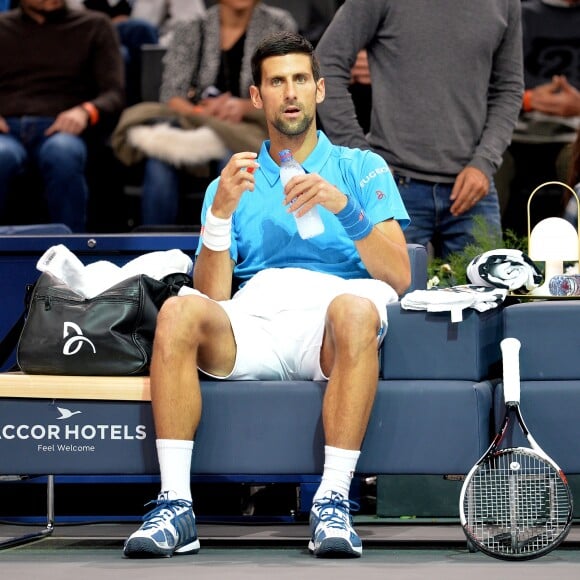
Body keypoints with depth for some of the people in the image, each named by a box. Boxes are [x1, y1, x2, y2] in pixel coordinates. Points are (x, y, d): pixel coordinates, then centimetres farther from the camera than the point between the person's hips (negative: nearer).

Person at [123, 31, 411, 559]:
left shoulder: (361, 169, 18)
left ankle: (333, 502, -37)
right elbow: (212, 295, 11)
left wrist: (344, 207, -10)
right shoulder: (231, 184, 24)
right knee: (178, 312, -30)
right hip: (251, 322, 2)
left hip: (329, 333, -2)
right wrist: (221, 213, -3)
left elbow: (398, 277, 3)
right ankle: (175, 505, -33)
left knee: (356, 308, -38)